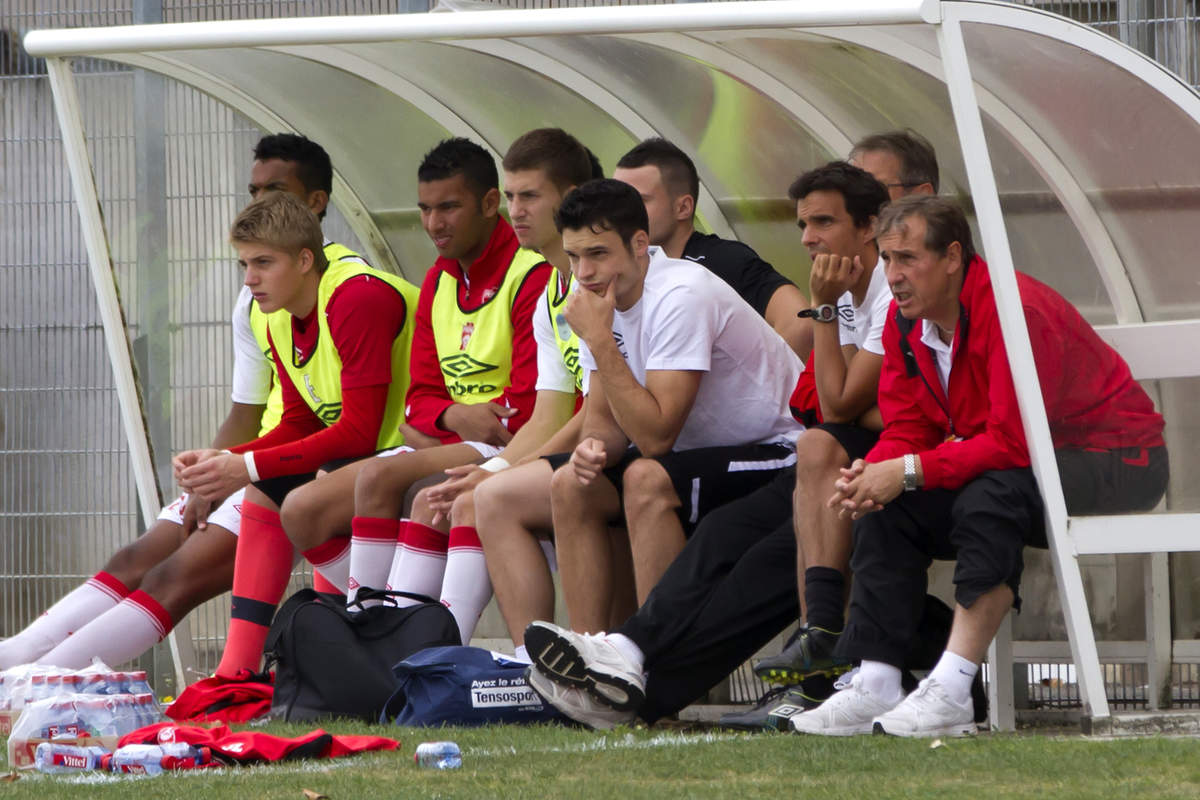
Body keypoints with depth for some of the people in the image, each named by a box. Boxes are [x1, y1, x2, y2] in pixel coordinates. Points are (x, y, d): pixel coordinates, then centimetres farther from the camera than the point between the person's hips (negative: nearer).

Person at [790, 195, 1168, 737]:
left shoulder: (1014, 310, -27)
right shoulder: (905, 321, 0)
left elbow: (1013, 443, -32)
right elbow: (907, 429, 2)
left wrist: (909, 471, -30)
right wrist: (872, 474, -20)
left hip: (1114, 460, -9)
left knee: (989, 498, -35)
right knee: (888, 507, -6)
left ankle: (950, 694, -36)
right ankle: (875, 687, -11)